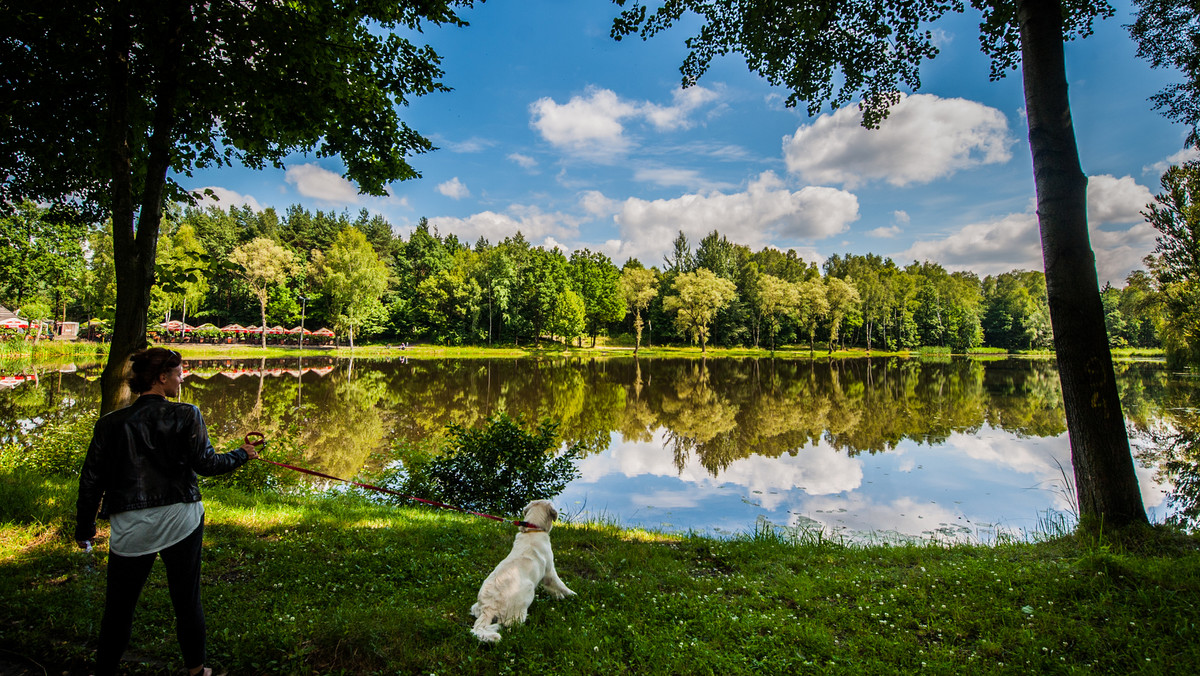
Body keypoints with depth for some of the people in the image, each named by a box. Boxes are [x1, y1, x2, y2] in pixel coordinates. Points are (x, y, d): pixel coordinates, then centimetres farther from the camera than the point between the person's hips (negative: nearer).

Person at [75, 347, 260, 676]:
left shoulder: (110, 424, 1)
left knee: (118, 607, 16)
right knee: (187, 601, 13)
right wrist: (241, 455, 9)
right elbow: (206, 464, -9)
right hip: (180, 521, -1)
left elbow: (91, 480, 4)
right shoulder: (186, 415, -7)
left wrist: (84, 528, 15)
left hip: (130, 526, 1)